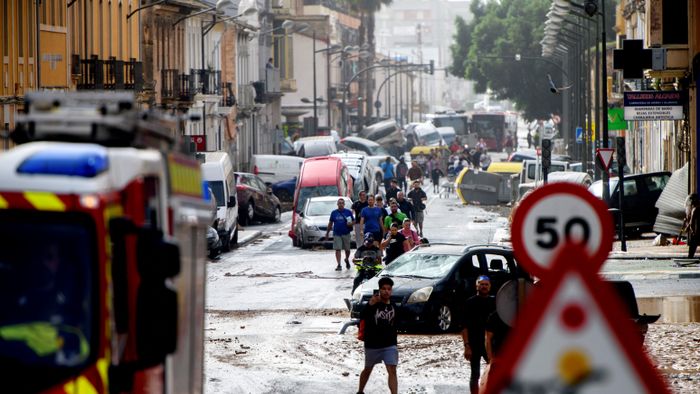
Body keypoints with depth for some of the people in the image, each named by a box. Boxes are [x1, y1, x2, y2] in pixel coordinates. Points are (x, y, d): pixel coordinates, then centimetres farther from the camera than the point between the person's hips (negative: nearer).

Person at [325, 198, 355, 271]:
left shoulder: (348, 212, 4)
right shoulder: (334, 213, 7)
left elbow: (354, 221, 8)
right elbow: (330, 223, 13)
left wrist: (351, 223, -15)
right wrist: (327, 233, 12)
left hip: (346, 234, 0)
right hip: (337, 234, 0)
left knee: (347, 249, 9)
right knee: (338, 249, -7)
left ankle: (347, 260, 38)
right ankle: (339, 265, -7)